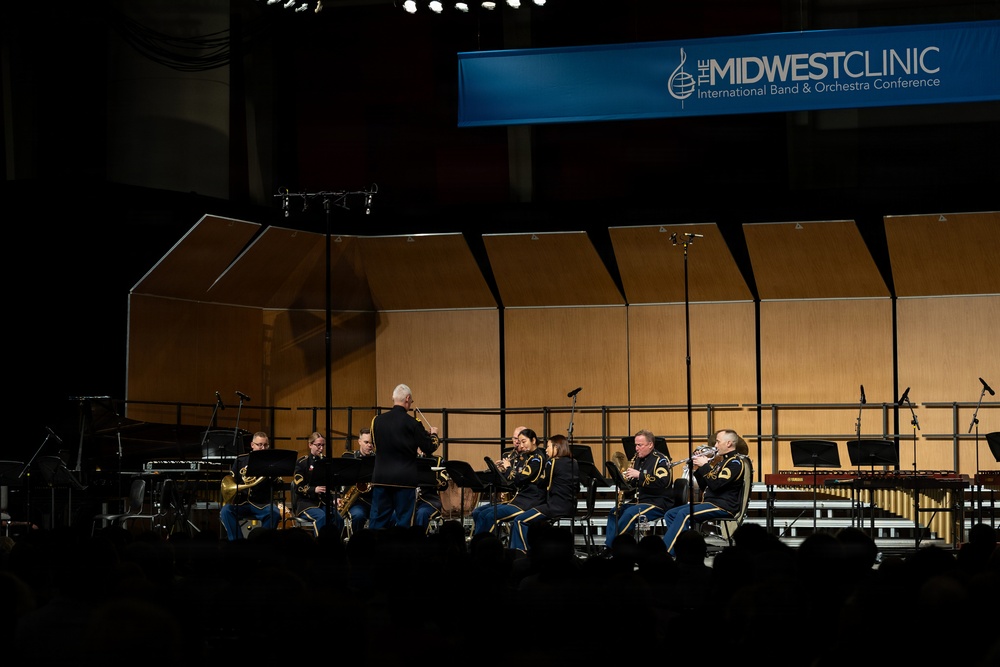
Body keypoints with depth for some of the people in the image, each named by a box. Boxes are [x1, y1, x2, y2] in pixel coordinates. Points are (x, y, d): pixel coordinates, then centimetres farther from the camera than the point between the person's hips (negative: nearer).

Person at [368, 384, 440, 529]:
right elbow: (429, 449, -5)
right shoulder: (412, 423, -10)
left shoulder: (377, 421, 2)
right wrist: (433, 434, 17)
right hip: (405, 478, -4)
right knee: (403, 519, 3)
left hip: (381, 478, 4)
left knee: (378, 519, 8)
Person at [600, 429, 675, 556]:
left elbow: (663, 482, -24)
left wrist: (639, 475, -26)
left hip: (659, 503, -8)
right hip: (640, 500, 8)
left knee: (630, 513, -29)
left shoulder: (660, 459, -9)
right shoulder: (637, 459, 15)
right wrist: (626, 478, -3)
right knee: (614, 512, -10)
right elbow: (633, 483, 21)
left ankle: (610, 546, -23)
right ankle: (607, 548, -16)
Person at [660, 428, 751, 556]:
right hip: (709, 502, 10)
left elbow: (716, 484, -20)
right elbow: (703, 485, 23)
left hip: (724, 506, -10)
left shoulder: (735, 462, -8)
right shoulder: (722, 461, 23)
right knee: (670, 515, -1)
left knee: (684, 514, -28)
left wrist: (705, 465, -11)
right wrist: (698, 469, 9)